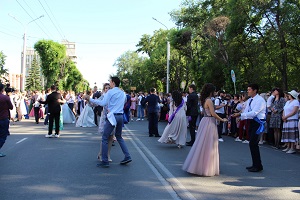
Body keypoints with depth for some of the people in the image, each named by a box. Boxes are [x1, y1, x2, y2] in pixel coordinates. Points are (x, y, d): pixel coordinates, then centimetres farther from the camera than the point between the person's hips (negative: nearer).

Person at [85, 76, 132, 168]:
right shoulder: (123, 93, 13)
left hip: (112, 116, -7)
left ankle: (105, 161, -1)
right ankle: (127, 157, 16)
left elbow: (103, 103, -15)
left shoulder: (110, 92, -7)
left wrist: (90, 99, -9)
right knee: (119, 136, 22)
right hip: (121, 116, 7)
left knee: (105, 138, 0)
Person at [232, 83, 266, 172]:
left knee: (253, 144, -10)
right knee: (253, 144, 13)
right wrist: (238, 116, -8)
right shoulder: (249, 100, 11)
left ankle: (258, 166, 2)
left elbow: (254, 113, -23)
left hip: (258, 123, -9)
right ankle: (255, 164, 25)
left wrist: (240, 114, -25)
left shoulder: (260, 100, -14)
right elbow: (246, 112, 10)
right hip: (251, 122, 9)